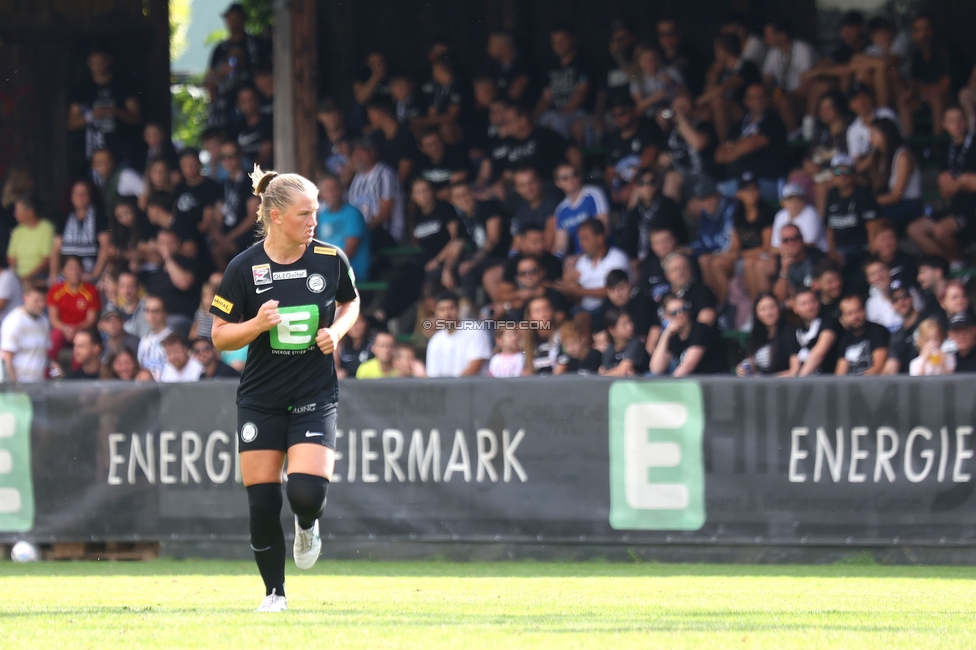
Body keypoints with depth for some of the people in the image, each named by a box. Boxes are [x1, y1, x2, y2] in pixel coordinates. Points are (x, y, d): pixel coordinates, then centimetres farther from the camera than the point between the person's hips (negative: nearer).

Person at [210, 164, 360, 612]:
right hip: (260, 401, 0)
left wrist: (337, 331, -4)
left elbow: (350, 302, 16)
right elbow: (220, 336, -2)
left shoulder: (330, 260, -4)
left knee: (307, 494, -17)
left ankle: (307, 526, 21)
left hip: (316, 398, 0)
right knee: (262, 504, -1)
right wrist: (256, 325, -21)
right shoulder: (244, 268, -8)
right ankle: (274, 592, 19)